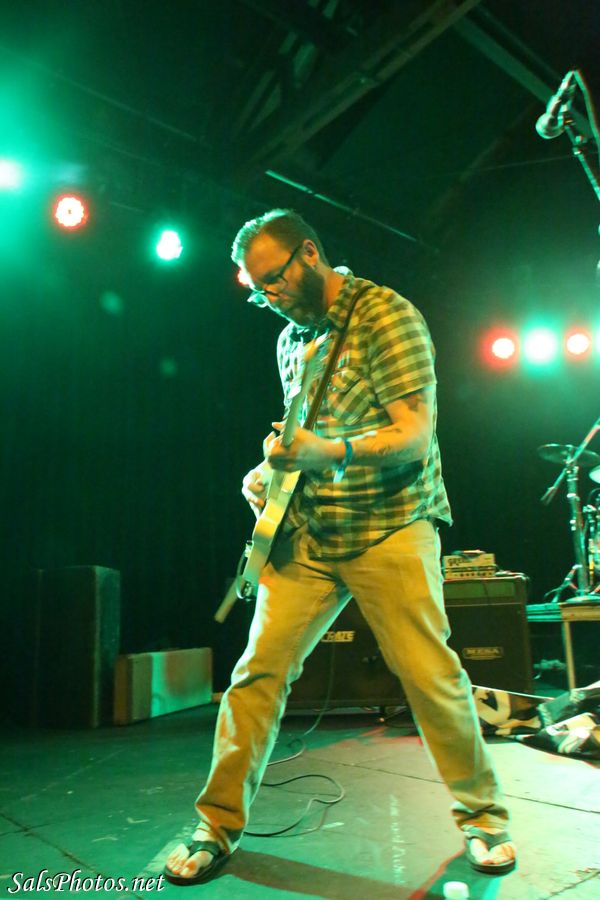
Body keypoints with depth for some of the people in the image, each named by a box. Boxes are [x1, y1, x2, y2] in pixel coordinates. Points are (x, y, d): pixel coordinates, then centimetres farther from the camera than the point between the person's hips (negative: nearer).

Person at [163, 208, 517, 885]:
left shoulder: (386, 315, -8)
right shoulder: (291, 339, 15)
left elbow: (415, 432, -16)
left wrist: (329, 453, -29)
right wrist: (270, 471, 5)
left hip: (389, 528, -6)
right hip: (307, 531, 6)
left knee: (432, 678, -2)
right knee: (258, 671, 1)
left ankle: (482, 816, 23)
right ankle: (219, 825, 16)